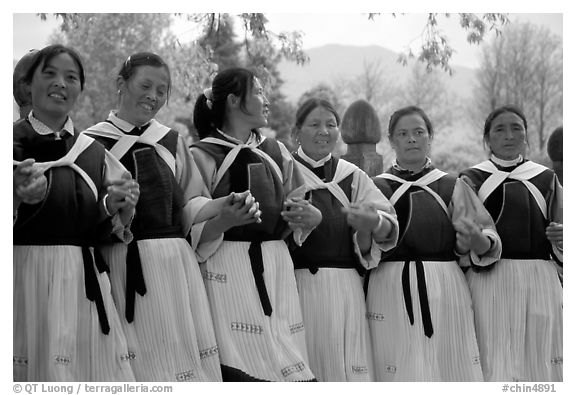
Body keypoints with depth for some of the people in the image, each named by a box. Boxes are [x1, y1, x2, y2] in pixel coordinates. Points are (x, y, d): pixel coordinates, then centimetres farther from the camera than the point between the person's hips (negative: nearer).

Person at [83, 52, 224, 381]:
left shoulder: (173, 143, 15)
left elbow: (193, 207, 12)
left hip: (173, 265, 3)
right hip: (118, 268, -3)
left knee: (182, 360, 0)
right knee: (133, 369, -4)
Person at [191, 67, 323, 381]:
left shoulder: (275, 152, 15)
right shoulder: (203, 155, -1)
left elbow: (298, 209, 19)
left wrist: (309, 216, -3)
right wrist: (227, 218, -24)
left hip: (276, 271, 5)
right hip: (228, 272, -5)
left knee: (283, 360, -2)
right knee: (239, 369, -11)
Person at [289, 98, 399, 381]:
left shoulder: (353, 176, 13)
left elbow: (388, 228, -1)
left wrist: (373, 223, -23)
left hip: (345, 290, 3)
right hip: (298, 288, -2)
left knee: (347, 369, 0)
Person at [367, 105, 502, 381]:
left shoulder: (452, 187, 10)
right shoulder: (376, 188, 9)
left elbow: (487, 246, 2)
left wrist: (476, 238, -20)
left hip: (445, 293, 1)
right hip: (392, 293, -1)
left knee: (451, 369, -1)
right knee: (402, 373, -2)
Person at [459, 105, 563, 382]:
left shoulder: (546, 179, 14)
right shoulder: (472, 180, 8)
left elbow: (559, 243, 15)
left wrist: (560, 238, -6)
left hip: (540, 281, 2)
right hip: (490, 280, -2)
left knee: (542, 364, -1)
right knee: (496, 367, -7)